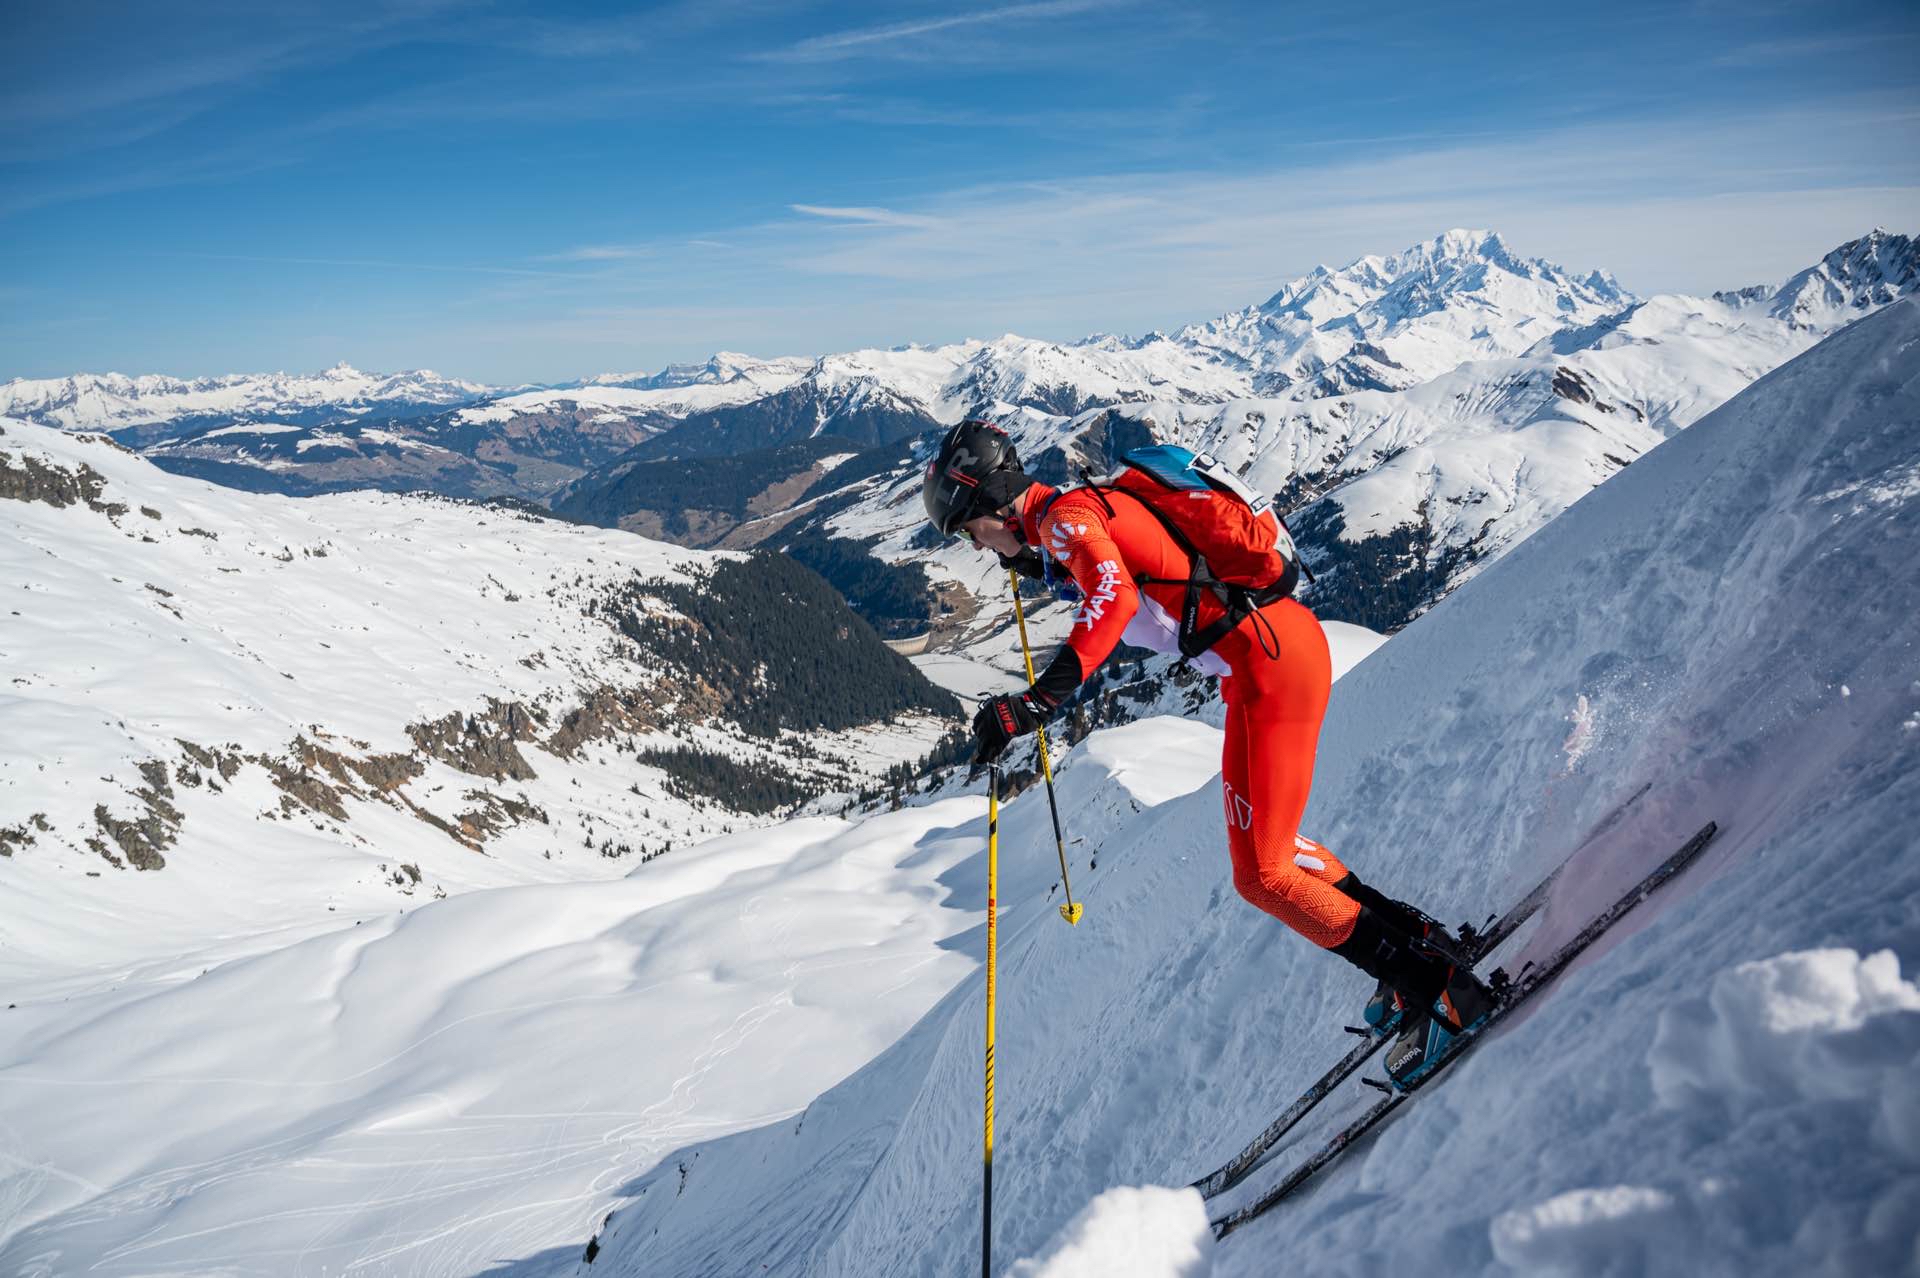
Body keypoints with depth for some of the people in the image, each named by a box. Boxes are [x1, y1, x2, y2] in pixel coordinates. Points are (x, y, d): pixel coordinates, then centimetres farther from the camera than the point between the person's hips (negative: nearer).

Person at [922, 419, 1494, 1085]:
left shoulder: (1062, 515, -13)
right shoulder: (1069, 517, 15)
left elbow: (1114, 598, -33)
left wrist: (1039, 698, -38)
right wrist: (1036, 563, 38)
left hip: (1274, 656, -10)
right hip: (1260, 654, 10)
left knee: (1262, 873, -7)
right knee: (1261, 845, 19)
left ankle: (1444, 991, 0)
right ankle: (1414, 937, 27)